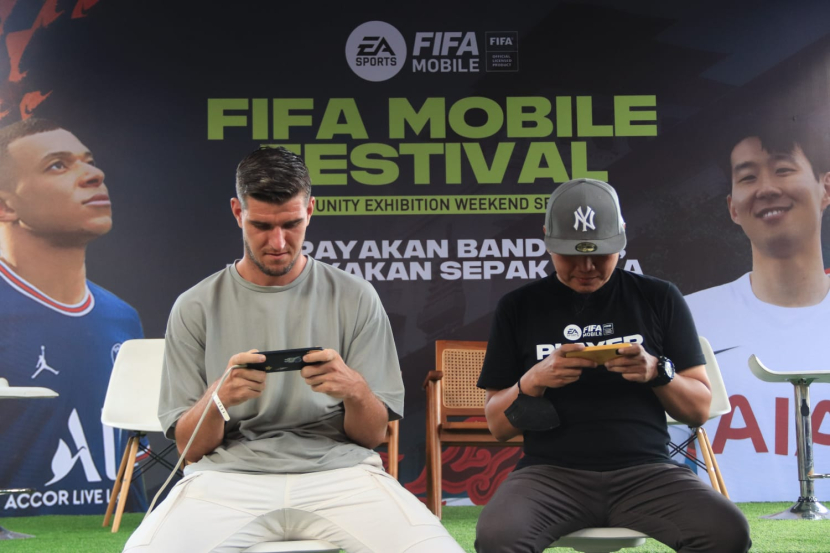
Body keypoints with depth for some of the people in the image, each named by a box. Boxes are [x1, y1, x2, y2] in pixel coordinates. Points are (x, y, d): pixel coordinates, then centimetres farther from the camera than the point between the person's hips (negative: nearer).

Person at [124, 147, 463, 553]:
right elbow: (190, 446, 7)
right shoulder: (196, 307, 7)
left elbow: (374, 435, 8)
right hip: (228, 474, 0)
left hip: (338, 470, 0)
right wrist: (218, 397, -16)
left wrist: (355, 390, -15)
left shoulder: (356, 298, 7)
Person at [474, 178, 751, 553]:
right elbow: (497, 425, 10)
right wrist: (533, 380, -11)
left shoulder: (660, 298, 10)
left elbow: (699, 409, 11)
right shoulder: (518, 307, 9)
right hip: (552, 472, -1)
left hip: (644, 469, 1)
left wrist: (658, 373, -9)